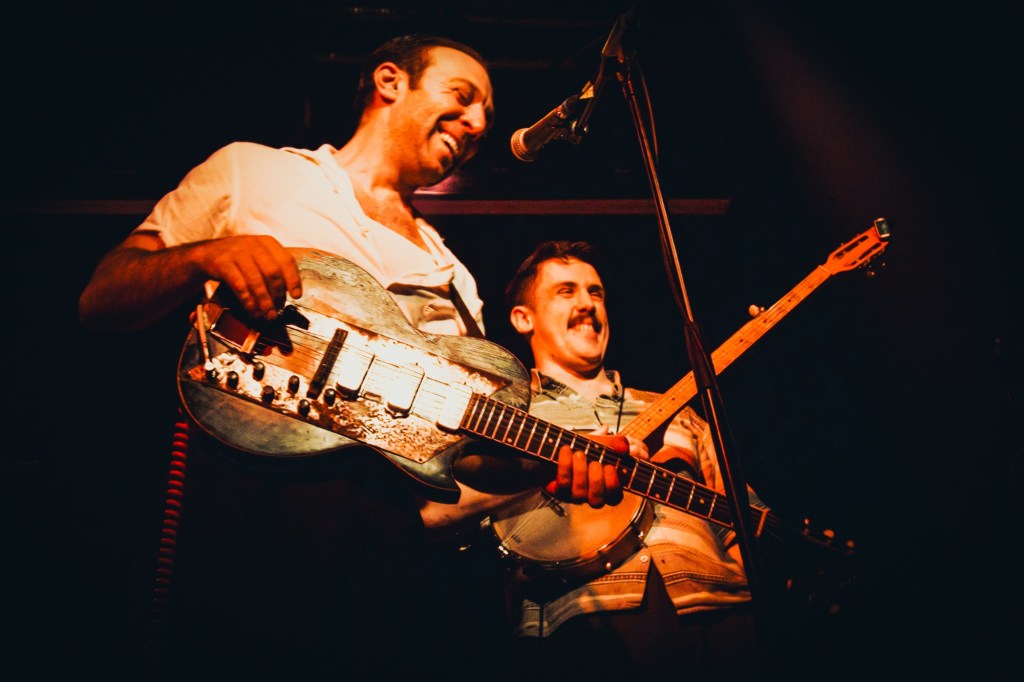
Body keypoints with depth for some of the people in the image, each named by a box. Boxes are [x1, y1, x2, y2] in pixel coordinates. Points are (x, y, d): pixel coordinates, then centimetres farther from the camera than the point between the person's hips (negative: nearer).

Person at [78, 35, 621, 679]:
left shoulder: (452, 279, 24)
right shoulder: (250, 170, 13)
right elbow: (98, 302, 8)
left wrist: (546, 459, 0)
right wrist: (201, 258, -11)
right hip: (234, 497, -3)